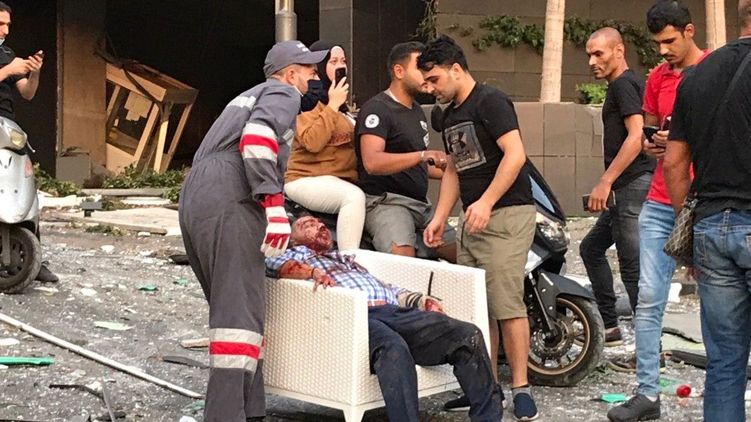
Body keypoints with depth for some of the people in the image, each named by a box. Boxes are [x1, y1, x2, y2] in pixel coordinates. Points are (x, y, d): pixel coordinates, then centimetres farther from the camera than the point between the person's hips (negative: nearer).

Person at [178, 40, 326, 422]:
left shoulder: (248, 96, 33)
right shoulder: (284, 94, 5)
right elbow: (257, 136, -16)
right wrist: (274, 204, -22)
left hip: (193, 202, 9)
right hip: (229, 205, -9)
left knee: (229, 307, 13)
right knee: (240, 313, -12)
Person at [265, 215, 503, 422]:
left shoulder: (347, 259, 43)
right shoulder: (296, 255, 28)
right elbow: (272, 264, 3)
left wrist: (423, 301, 14)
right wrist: (312, 272, -15)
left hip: (393, 310, 6)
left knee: (468, 335, -18)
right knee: (393, 347, -41)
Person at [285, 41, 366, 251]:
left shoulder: (342, 104, 20)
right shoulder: (307, 99, -6)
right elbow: (312, 142, -21)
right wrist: (332, 106, -16)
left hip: (340, 180, 9)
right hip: (307, 179, -9)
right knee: (354, 196, -32)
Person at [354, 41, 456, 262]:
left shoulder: (417, 111, 22)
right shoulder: (377, 109, -8)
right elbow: (372, 163, -25)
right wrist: (423, 155, -33)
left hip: (421, 202, 9)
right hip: (386, 201, -9)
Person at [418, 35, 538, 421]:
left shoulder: (490, 102, -8)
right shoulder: (449, 116, 19)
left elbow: (515, 154, -18)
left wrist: (486, 202, -24)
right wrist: (439, 217, 16)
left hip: (506, 215, -9)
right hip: (472, 219, 9)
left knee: (506, 304, -13)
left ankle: (521, 389, -8)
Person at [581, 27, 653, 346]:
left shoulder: (623, 84, -10)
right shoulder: (626, 84, 20)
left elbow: (636, 136, -21)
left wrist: (605, 181, -22)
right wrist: (609, 183, 24)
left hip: (633, 184, -11)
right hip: (626, 188, 11)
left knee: (632, 265, -9)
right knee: (591, 247, 18)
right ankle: (609, 326, 20)